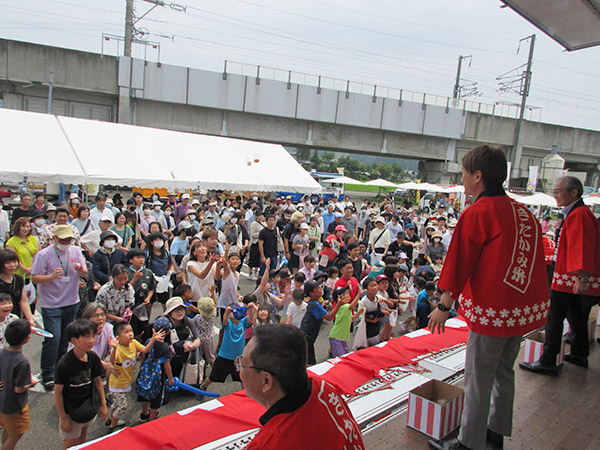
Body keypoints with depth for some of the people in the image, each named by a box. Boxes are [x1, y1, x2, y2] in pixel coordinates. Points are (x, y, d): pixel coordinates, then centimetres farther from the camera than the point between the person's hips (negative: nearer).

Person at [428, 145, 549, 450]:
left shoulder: (478, 212, -15)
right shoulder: (523, 211, 7)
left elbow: (459, 264, -14)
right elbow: (533, 260, 14)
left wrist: (444, 306, -7)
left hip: (492, 309, -8)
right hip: (528, 307, 8)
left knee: (478, 377, 4)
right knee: (503, 371, 21)